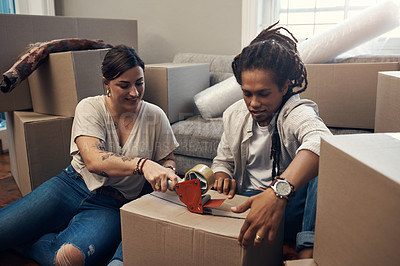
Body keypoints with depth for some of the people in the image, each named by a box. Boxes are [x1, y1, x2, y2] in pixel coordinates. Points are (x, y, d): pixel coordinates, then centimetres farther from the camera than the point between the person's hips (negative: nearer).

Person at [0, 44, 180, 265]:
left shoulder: (155, 117, 0)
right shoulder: (89, 108, -6)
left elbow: (167, 160, 12)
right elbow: (93, 160, -23)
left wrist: (167, 172, -13)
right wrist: (142, 164, -38)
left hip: (112, 206, 0)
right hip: (72, 187, 0)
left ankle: (19, 242, 2)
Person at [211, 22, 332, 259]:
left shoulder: (296, 112, -16)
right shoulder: (234, 115, 4)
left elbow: (320, 141, -43)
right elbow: (223, 160, 19)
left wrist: (279, 191, -60)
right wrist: (222, 178, -7)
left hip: (291, 204, -4)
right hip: (248, 203, 5)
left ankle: (309, 249, -34)